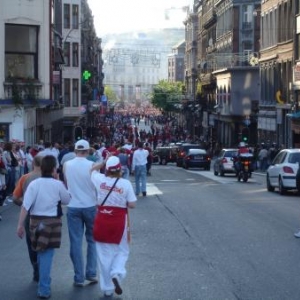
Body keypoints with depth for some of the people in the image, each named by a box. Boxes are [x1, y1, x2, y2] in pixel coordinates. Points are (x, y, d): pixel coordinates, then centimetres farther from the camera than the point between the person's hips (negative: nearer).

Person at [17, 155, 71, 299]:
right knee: (47, 254, -1)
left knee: (41, 252, 22)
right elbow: (67, 200, 8)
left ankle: (43, 281, 41)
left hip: (36, 221, 3)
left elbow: (25, 206, -11)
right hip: (52, 221, -2)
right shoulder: (58, 184, -8)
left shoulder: (34, 183, -6)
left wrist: (20, 224, -8)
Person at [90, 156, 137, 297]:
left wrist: (104, 162, 15)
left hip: (102, 220, 2)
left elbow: (92, 169, 17)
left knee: (105, 254, 10)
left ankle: (107, 288, 15)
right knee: (122, 251, 17)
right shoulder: (126, 183, -11)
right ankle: (117, 274, -10)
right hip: (119, 221, -2)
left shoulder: (100, 180, -5)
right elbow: (132, 205, -9)